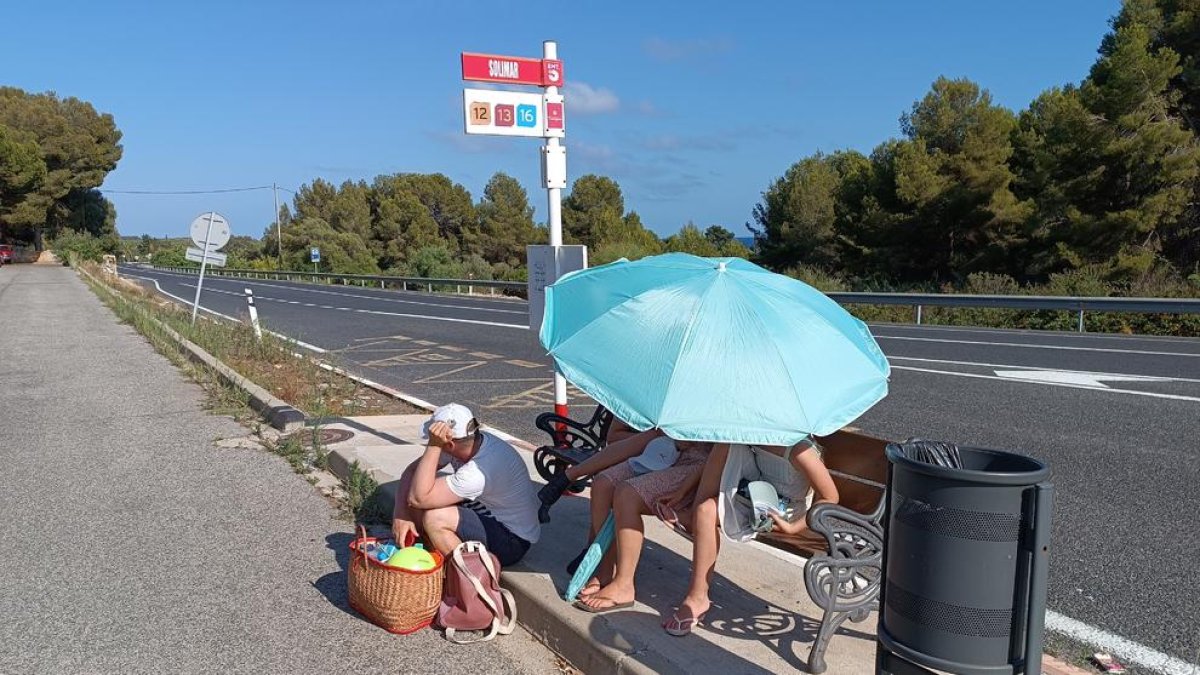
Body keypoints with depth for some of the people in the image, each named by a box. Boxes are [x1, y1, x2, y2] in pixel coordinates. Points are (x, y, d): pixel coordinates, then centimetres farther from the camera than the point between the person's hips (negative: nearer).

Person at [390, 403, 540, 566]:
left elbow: (417, 499, -34)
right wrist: (400, 516, -15)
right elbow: (412, 470, -4)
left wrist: (434, 445, -37)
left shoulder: (479, 472, -34)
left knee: (434, 518, -26)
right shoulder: (465, 441, -11)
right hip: (489, 515, 8)